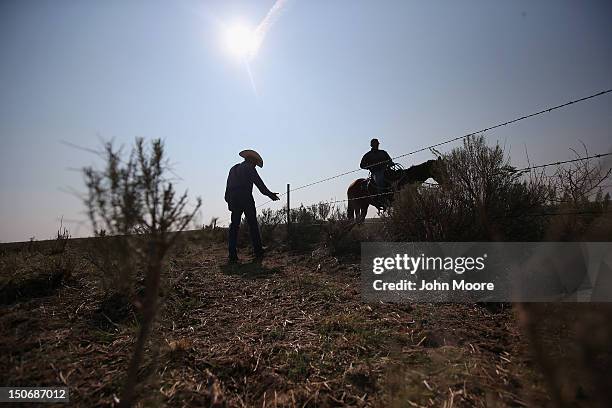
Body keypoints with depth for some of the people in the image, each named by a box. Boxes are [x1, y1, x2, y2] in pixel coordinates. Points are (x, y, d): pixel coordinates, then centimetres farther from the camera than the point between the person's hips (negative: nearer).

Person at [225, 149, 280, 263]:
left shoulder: (233, 168, 23)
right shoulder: (249, 167, 4)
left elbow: (228, 187, 21)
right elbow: (259, 182, -5)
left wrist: (229, 201, 21)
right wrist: (269, 194, -3)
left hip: (233, 199, 6)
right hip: (246, 199, -5)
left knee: (234, 226, 6)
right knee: (253, 225, -1)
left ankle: (232, 256, 3)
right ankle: (258, 252, -1)